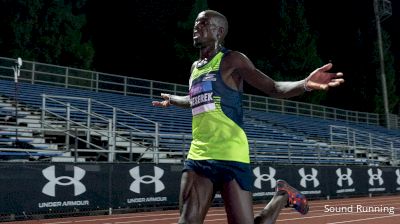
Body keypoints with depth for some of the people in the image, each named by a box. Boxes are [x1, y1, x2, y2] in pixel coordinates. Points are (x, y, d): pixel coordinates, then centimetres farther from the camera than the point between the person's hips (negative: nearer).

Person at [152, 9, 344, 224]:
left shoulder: (231, 60, -3)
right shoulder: (195, 67, 19)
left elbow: (273, 88, -8)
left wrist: (305, 84, -27)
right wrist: (171, 100, 54)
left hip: (230, 156, -7)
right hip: (198, 156, 7)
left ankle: (282, 196, 24)